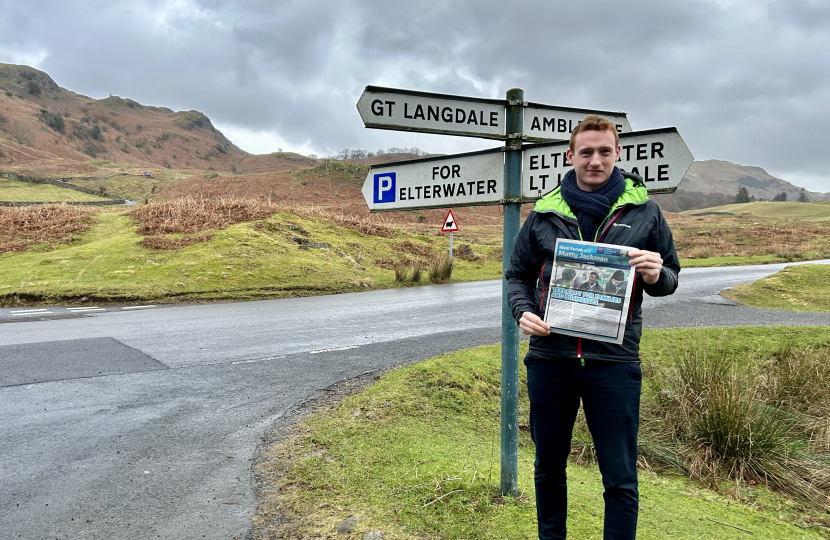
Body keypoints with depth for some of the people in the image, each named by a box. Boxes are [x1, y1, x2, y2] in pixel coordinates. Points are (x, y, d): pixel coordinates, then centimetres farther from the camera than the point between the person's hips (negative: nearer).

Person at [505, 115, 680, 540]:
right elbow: (517, 276, 13)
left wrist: (657, 275, -13)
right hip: (549, 357, 2)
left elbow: (670, 278, 10)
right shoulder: (544, 213, 5)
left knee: (620, 479, 6)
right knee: (548, 467, 18)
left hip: (614, 361, -1)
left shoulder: (643, 211, 3)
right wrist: (523, 312, -6)